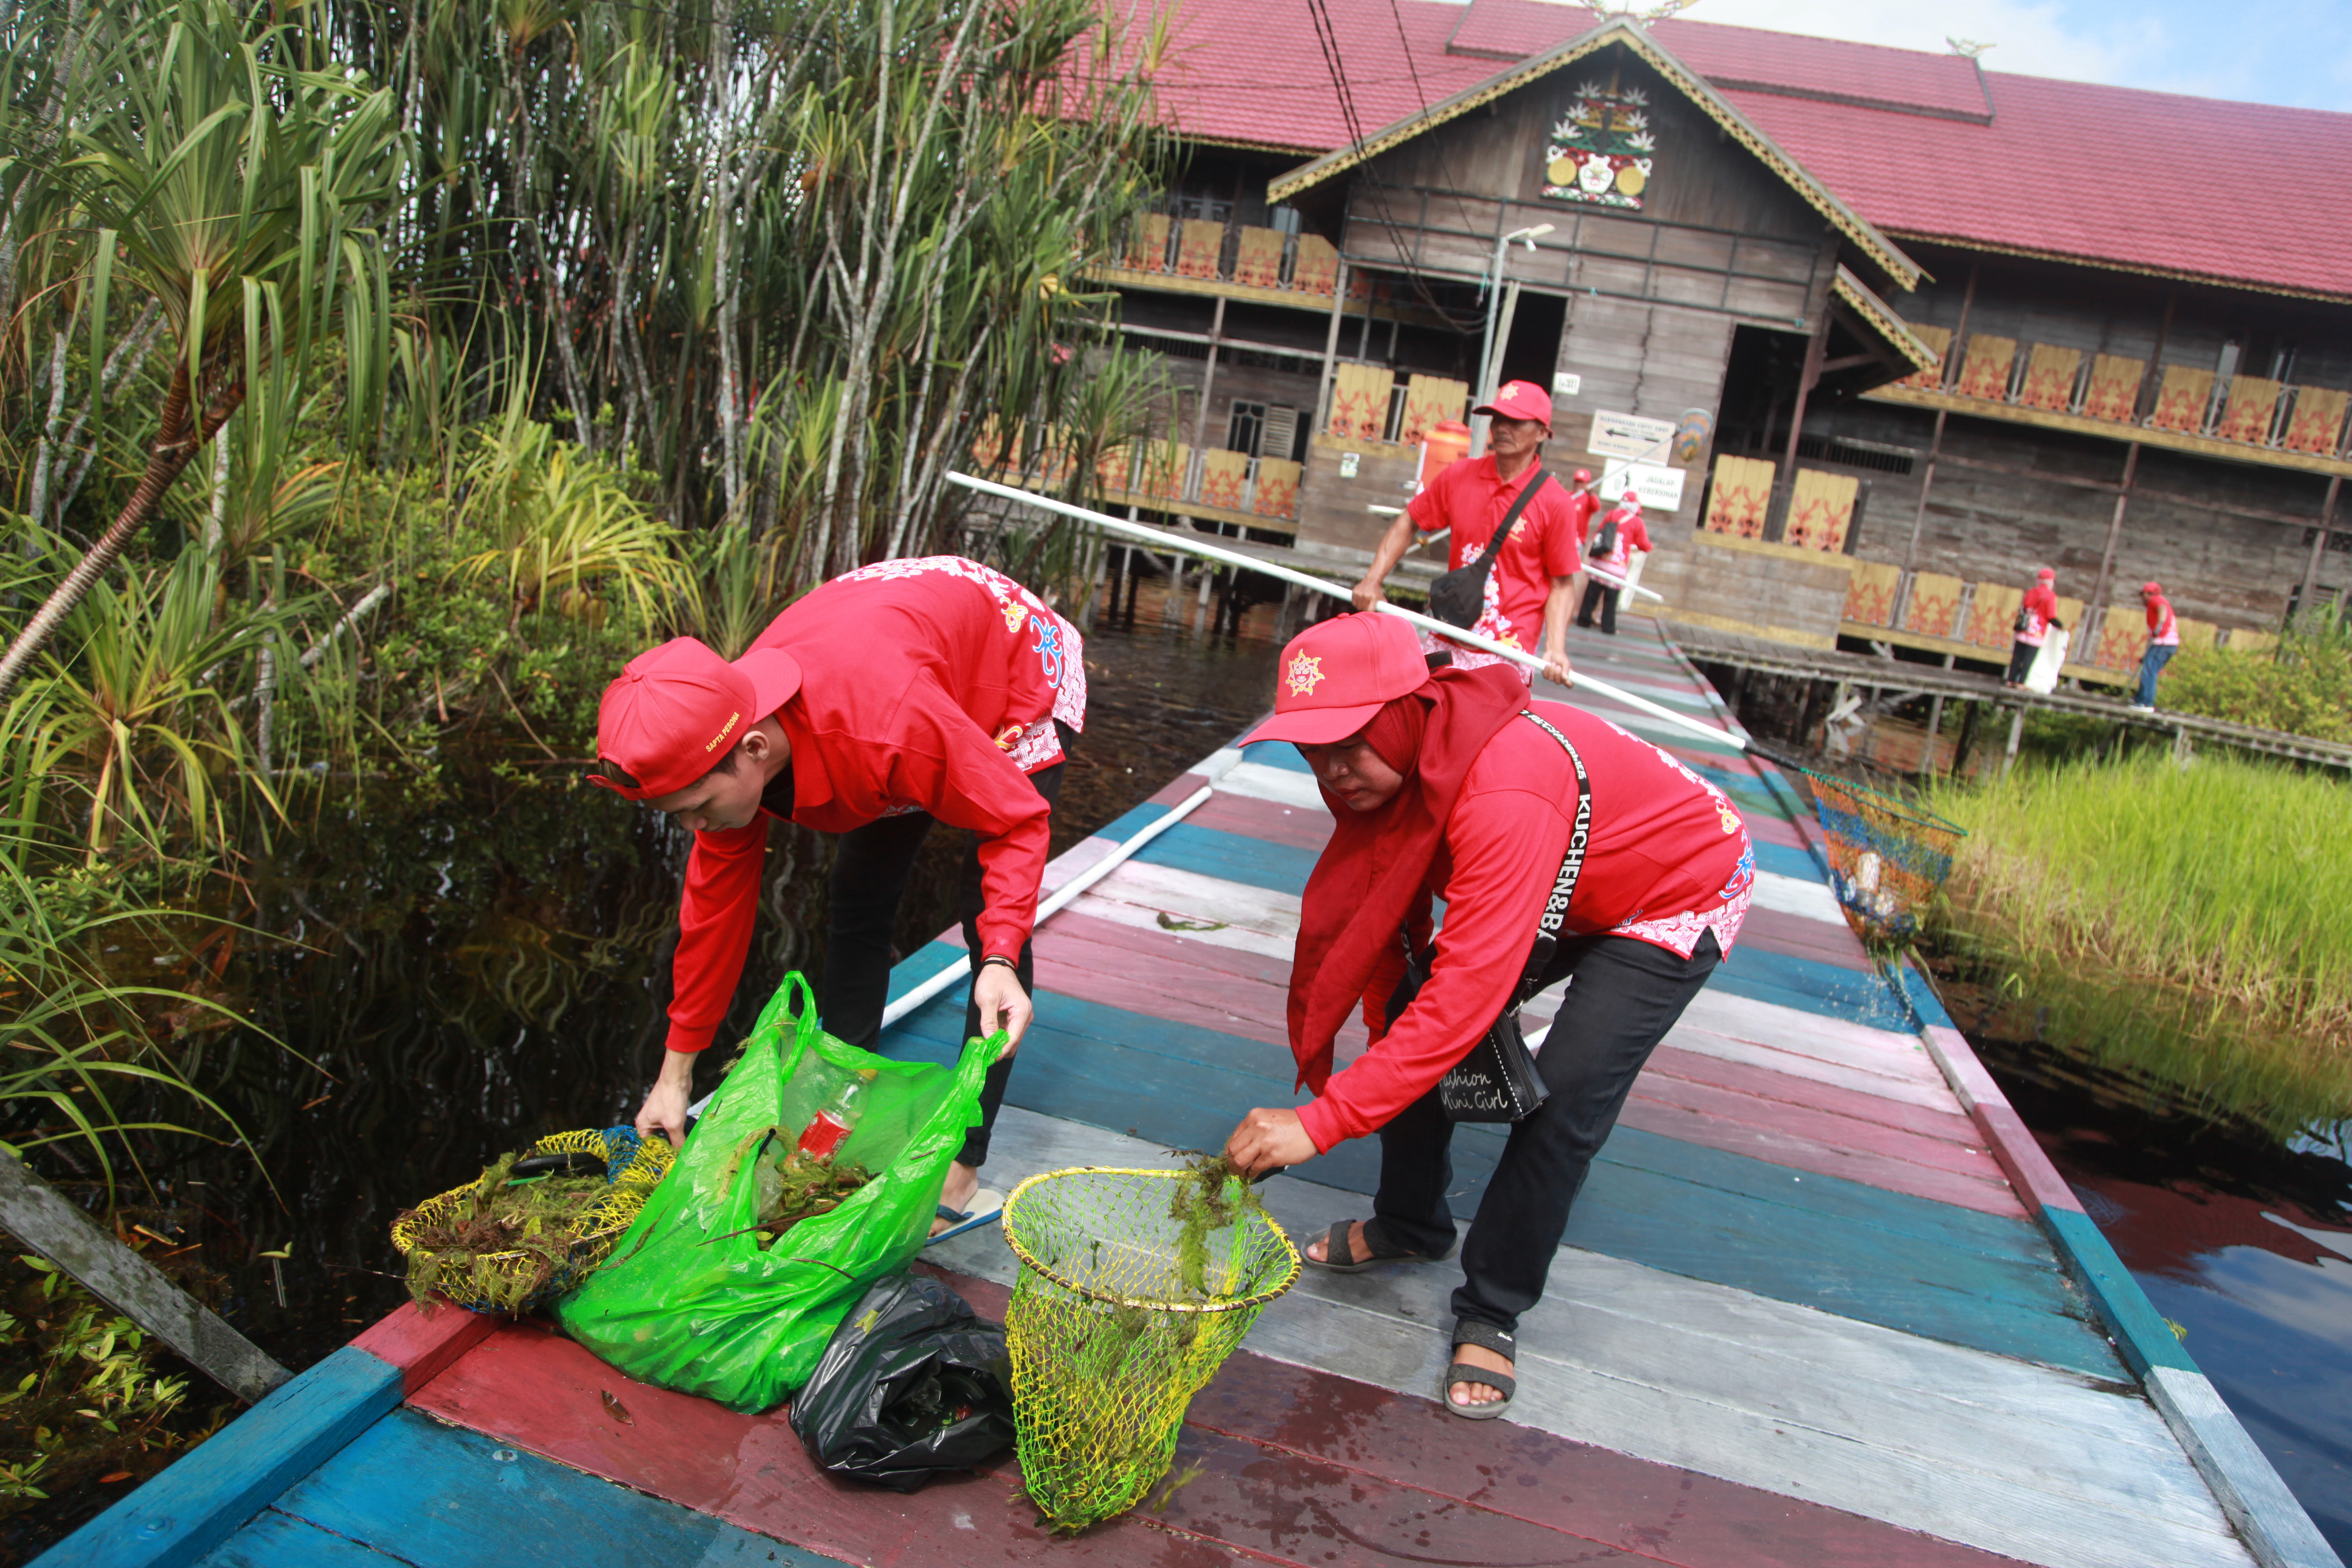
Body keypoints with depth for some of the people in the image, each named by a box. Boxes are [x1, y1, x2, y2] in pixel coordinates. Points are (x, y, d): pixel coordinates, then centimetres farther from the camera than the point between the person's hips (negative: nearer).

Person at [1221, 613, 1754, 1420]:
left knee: (1564, 1098, -20)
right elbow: (1372, 916, -5)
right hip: (1558, 889, 8)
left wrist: (1319, 1124, -48)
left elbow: (1468, 996, -47)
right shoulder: (1384, 764, -17)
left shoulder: (1505, 793, -43)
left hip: (1677, 897, -8)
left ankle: (1490, 1314, 1)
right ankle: (1411, 1225, 23)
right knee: (1407, 1017, 1)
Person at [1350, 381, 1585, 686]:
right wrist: (1373, 580, 3)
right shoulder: (1458, 476, 5)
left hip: (1506, 655, -4)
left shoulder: (1557, 502, -6)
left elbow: (1562, 583, -3)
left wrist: (1556, 649, -15)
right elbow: (1409, 524, 15)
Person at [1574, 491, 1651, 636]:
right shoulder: (1638, 523, -1)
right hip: (1618, 568, -3)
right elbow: (1644, 546, 4)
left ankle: (1584, 620, 12)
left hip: (1600, 562, 3)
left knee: (1592, 594, 8)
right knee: (1611, 599, 3)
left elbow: (1600, 531, 15)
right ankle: (1608, 626, 7)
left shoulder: (1612, 514, 6)